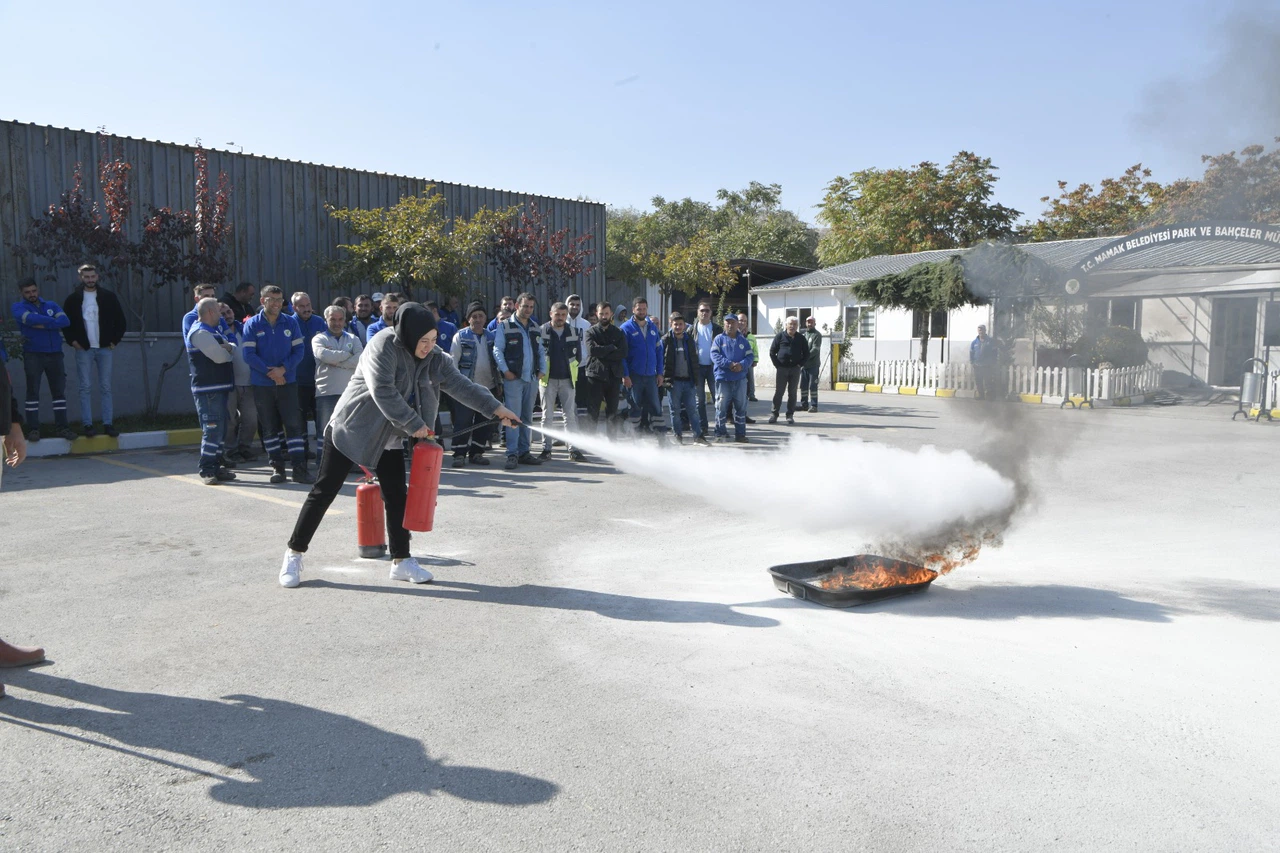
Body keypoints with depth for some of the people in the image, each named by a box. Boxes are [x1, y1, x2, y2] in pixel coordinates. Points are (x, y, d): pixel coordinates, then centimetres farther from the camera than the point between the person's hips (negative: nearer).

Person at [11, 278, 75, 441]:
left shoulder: (51, 305, 13)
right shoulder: (19, 307, 4)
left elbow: (65, 321, -5)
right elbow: (31, 319, -19)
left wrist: (43, 325, -14)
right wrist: (54, 321, -9)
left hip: (55, 354, 3)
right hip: (33, 354, -3)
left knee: (59, 390, 3)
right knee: (33, 391, -2)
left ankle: (62, 427, 7)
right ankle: (33, 429, 0)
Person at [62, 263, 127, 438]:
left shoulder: (108, 297, 5)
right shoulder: (73, 299, 4)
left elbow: (120, 319, 8)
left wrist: (115, 340, 1)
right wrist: (72, 341, -1)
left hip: (104, 348, 0)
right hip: (83, 349, 0)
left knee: (105, 388, 3)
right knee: (86, 388, 0)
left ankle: (108, 424, 5)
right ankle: (88, 424, 2)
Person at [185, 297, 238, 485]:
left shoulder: (214, 330, 20)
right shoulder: (200, 332, -12)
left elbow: (232, 348, 17)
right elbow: (219, 356, -20)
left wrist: (229, 347, -6)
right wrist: (227, 352, 2)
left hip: (220, 387, 10)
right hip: (208, 388, -10)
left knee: (220, 429, 14)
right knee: (212, 429, -10)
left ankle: (216, 467, 21)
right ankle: (206, 470, -6)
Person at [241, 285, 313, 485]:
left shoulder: (291, 323, 3)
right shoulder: (252, 324, -1)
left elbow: (298, 351, 0)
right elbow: (249, 354, -7)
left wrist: (283, 369, -14)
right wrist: (269, 372, -15)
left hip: (288, 381, 0)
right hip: (262, 384, 0)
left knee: (294, 424, -5)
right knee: (269, 427, 6)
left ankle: (299, 468, -4)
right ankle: (277, 467, 15)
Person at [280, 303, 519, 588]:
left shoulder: (434, 358, -2)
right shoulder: (383, 346, -22)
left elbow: (461, 385, -4)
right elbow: (383, 392, -29)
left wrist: (496, 408, -12)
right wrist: (414, 424, -25)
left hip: (389, 436, 6)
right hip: (351, 428, -6)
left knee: (397, 496, 4)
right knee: (325, 491, 0)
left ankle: (401, 561, 13)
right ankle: (294, 554, 12)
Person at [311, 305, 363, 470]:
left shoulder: (353, 339, 15)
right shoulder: (319, 339, 8)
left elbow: (361, 358, -4)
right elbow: (323, 355, -15)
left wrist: (336, 362, -12)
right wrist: (347, 354, -5)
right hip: (326, 391, -2)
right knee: (325, 430, 1)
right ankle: (322, 465, 8)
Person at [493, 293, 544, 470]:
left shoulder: (535, 328, 16)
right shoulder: (505, 326, -1)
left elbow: (540, 351, 20)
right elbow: (497, 350, -4)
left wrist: (541, 370, 6)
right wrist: (505, 370, -13)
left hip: (532, 379, 6)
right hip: (513, 378, -6)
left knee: (527, 417, 10)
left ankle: (524, 452, 17)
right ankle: (512, 454, -6)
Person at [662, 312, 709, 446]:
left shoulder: (689, 339, 12)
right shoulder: (666, 340, 0)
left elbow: (694, 360, 15)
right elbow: (661, 359, -1)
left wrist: (696, 379, 10)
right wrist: (665, 378, -8)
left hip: (688, 380, 3)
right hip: (674, 381, -3)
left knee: (692, 409, 3)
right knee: (676, 410, 3)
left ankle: (698, 436, 5)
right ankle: (678, 436, 11)